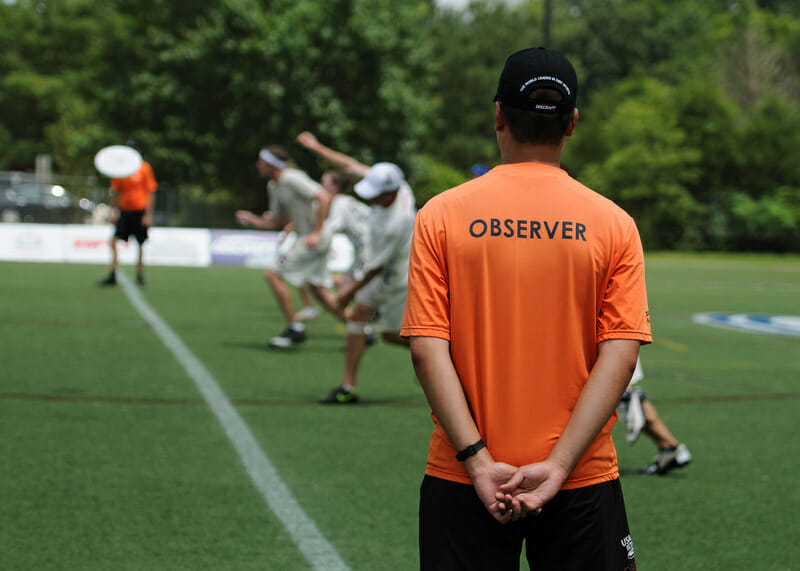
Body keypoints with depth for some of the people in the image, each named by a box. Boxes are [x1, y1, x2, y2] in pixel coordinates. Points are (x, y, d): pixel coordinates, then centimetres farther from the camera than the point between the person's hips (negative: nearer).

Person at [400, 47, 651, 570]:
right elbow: (620, 355, -8)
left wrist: (478, 460, -11)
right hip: (584, 483, 0)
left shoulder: (441, 216, -1)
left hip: (460, 483, 0)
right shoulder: (613, 223, -1)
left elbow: (427, 349, -9)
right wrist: (558, 465, -12)